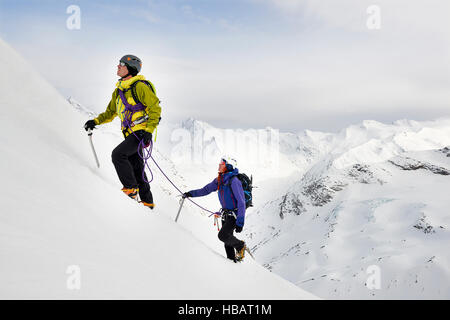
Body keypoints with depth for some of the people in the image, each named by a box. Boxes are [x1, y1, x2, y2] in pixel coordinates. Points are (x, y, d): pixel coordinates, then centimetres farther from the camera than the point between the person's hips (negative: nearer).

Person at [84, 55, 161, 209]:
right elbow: (110, 112, 24)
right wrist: (96, 121, 8)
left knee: (118, 154, -21)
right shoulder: (119, 90, 15)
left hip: (141, 132, -9)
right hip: (129, 133, 9)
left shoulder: (140, 86, -10)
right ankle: (147, 201, 21)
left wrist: (149, 130, -21)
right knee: (136, 167, 11)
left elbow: (155, 108, -13)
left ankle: (131, 188, -10)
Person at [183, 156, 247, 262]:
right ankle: (232, 259, 19)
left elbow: (241, 202, -23)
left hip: (235, 214, -8)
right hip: (225, 214, 8)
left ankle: (240, 246, 5)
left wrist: (240, 222, -26)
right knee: (227, 239, 8)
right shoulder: (219, 180, 3)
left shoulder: (234, 181, -22)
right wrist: (191, 193, 3)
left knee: (223, 235, -18)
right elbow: (206, 190, 14)